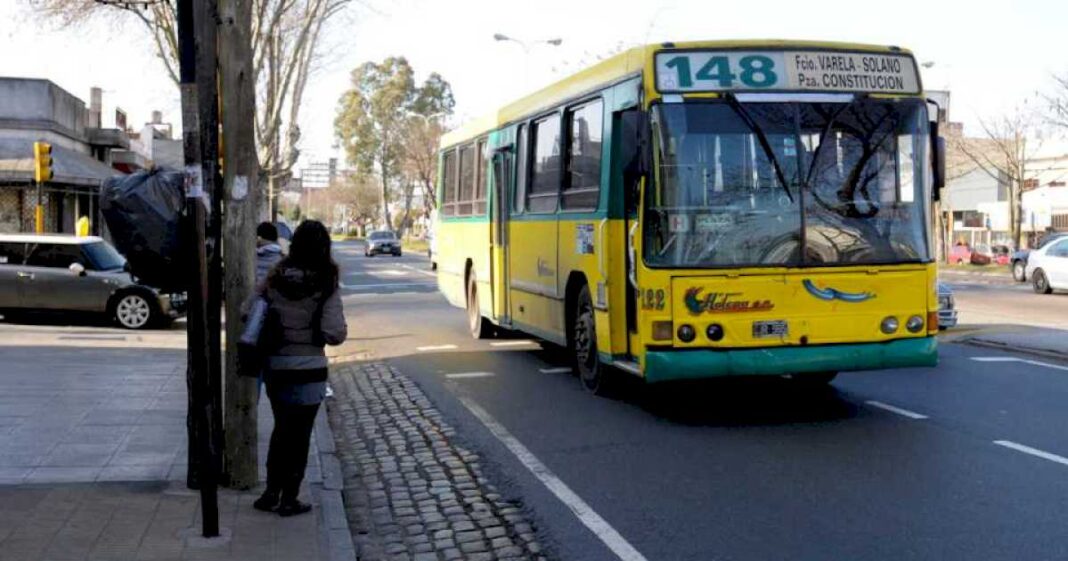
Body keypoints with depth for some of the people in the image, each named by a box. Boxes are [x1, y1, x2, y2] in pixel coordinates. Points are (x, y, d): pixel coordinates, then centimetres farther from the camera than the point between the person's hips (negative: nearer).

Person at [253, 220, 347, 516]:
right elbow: (335, 333, -17)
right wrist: (341, 330, 5)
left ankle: (271, 493, 26)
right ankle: (289, 500, 16)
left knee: (281, 429, 21)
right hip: (308, 370, -4)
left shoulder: (275, 279, -2)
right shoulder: (326, 286, -13)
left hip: (275, 367, 4)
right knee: (299, 435, 9)